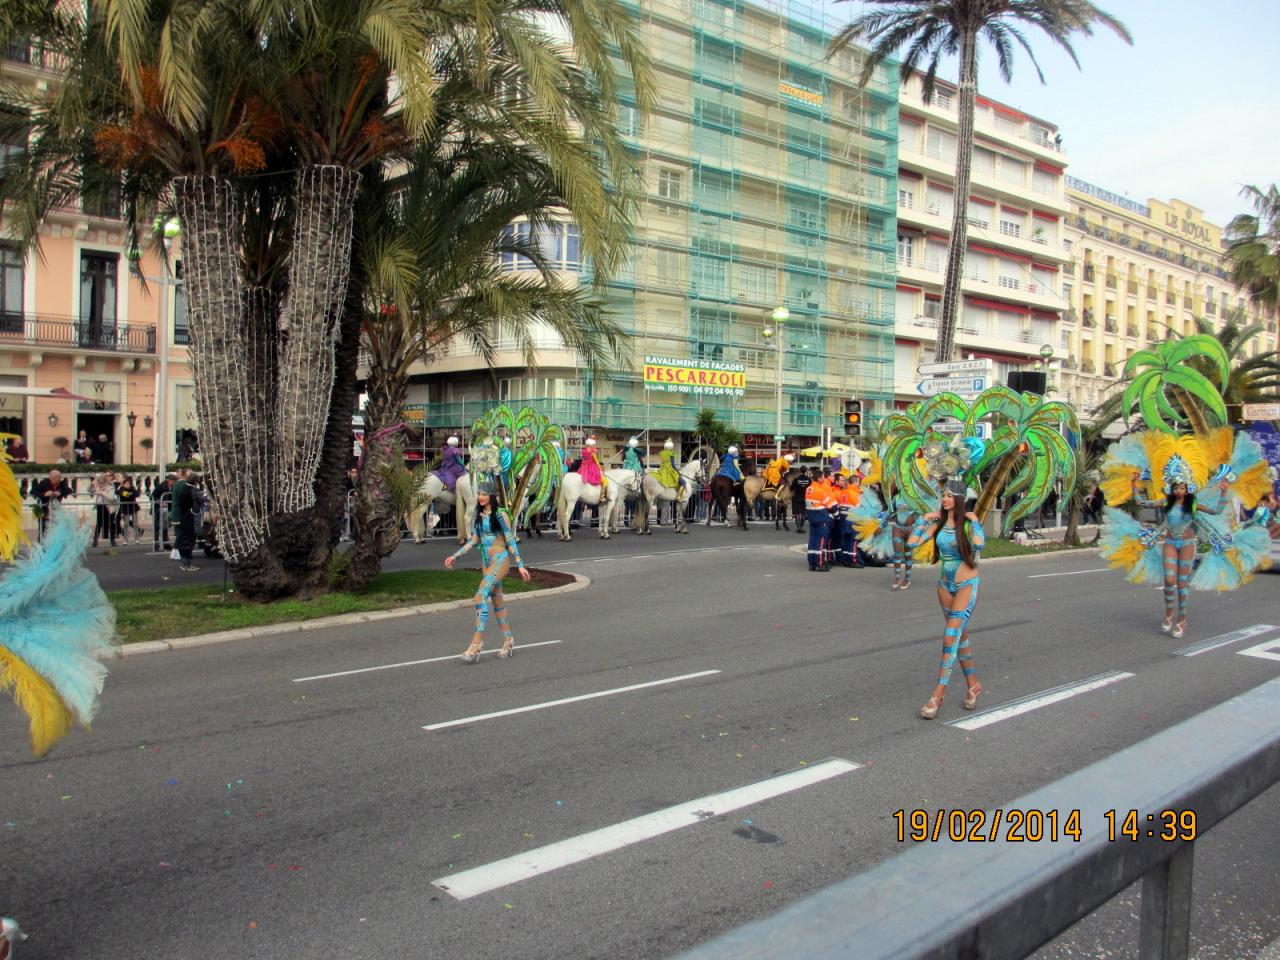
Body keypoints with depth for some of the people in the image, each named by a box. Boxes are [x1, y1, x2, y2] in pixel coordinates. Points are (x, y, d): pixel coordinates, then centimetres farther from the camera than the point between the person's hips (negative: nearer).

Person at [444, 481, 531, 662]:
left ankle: (475, 646, -18)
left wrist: (520, 565, -8)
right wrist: (455, 556, 11)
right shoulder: (478, 516, 10)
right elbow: (473, 541, 16)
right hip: (486, 561, 7)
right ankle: (508, 643, 20)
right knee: (497, 602, 11)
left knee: (480, 598, -18)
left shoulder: (500, 515, -9)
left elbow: (510, 541, -8)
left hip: (500, 560, -7)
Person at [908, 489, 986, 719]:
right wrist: (924, 519, 0)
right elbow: (912, 543, -2)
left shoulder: (967, 523, -11)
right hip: (945, 585, 6)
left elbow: (979, 545, -31)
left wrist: (974, 521, -19)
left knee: (951, 637, -13)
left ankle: (938, 695, -11)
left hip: (967, 585, -6)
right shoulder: (938, 523, 3)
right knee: (961, 635, 16)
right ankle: (973, 684, 32)